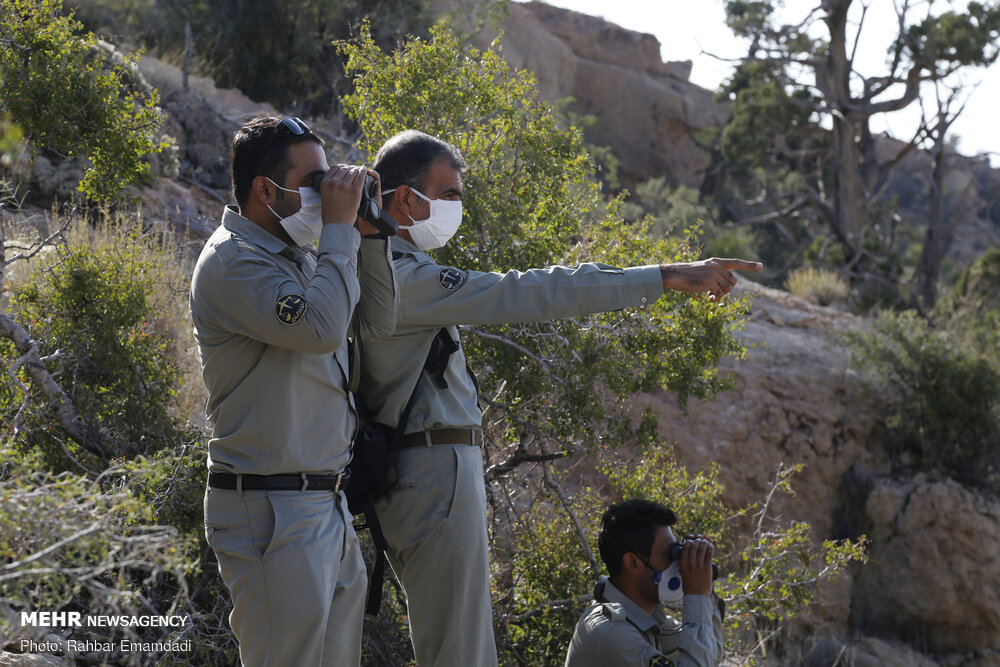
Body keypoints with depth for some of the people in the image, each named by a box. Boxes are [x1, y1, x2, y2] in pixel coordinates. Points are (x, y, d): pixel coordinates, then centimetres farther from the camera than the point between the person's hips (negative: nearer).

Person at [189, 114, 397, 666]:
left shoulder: (300, 257, 14)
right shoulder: (233, 262, -13)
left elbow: (376, 323, 17)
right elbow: (320, 327, -27)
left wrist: (370, 235, 6)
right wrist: (339, 227, -17)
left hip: (327, 507, 9)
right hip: (273, 512, -9)